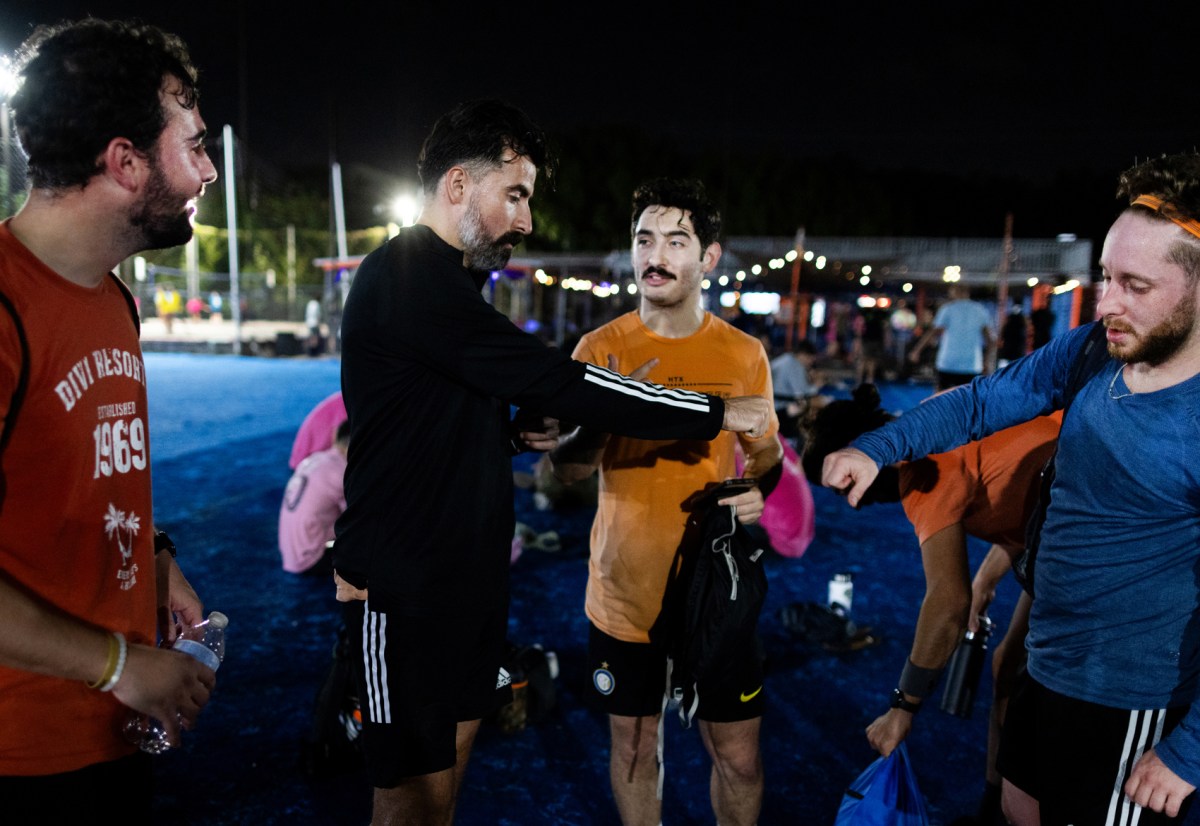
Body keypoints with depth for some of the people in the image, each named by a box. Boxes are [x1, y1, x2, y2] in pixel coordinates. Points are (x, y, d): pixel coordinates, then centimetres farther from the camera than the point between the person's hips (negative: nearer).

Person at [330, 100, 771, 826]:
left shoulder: (447, 283, 13)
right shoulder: (406, 280, -19)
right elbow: (555, 381, -24)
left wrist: (518, 432, 0)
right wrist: (717, 413, -17)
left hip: (467, 567, 9)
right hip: (405, 579, -9)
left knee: (454, 748, 17)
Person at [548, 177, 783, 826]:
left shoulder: (744, 354, -1)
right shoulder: (601, 348, -4)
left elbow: (765, 452, 10)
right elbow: (565, 468, -7)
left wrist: (758, 489, -13)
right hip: (625, 594, 0)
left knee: (738, 757, 10)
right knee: (634, 746, 16)